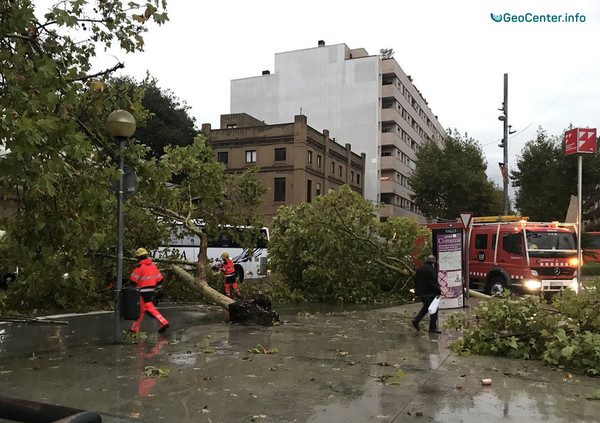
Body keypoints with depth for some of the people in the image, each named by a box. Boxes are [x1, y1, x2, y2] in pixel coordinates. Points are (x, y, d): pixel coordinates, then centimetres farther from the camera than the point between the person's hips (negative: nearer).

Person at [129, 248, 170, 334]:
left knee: (150, 308, -7)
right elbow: (160, 279, 10)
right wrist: (155, 287, 21)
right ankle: (135, 328, 22)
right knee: (141, 309, 16)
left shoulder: (139, 267, -13)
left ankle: (164, 323, -14)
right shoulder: (153, 265, 9)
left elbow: (133, 280, -12)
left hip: (143, 291, -8)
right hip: (151, 291, 8)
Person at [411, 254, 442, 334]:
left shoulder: (419, 268, 12)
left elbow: (415, 280, 19)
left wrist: (417, 290, 26)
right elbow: (434, 282, -18)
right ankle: (432, 328, 3)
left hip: (420, 292, 8)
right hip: (429, 293, -8)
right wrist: (438, 291, -13)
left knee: (426, 306, 24)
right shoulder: (431, 269, -13)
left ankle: (416, 320, 9)